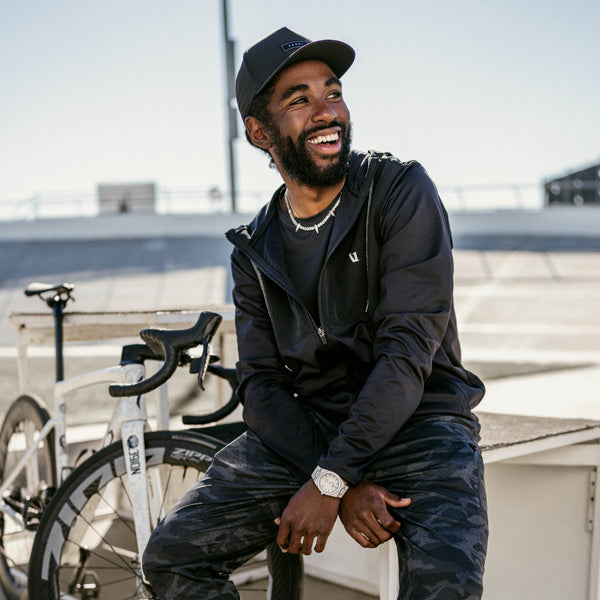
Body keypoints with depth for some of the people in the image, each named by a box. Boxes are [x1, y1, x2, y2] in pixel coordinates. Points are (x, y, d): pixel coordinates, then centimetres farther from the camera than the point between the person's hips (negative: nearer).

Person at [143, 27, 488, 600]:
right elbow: (260, 384, 0)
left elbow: (408, 350, -16)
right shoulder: (255, 251, 6)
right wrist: (348, 486, -17)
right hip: (303, 426, 4)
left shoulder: (400, 189, -8)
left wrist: (329, 482, -21)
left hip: (416, 419, -3)